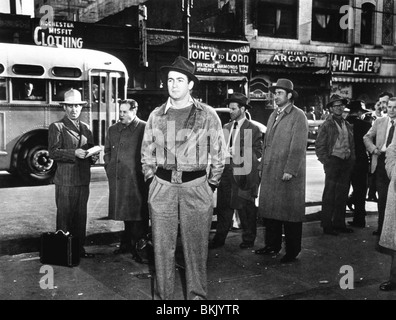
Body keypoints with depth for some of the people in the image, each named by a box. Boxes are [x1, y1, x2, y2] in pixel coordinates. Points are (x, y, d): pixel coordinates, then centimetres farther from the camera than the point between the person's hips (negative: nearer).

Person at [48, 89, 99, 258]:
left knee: (81, 216, 11)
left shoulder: (85, 128, 18)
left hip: (83, 179, 6)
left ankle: (79, 248, 19)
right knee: (65, 216, -1)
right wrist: (74, 153, -22)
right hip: (65, 180, -6)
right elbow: (53, 152, -11)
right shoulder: (56, 127, -1)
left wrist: (93, 157, 1)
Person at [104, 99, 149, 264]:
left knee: (138, 214, -2)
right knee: (125, 213, 14)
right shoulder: (112, 130, 14)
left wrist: (144, 172, -11)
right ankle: (127, 244, 25)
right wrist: (109, 168, 13)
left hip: (136, 180, -5)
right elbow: (107, 151, 23)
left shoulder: (144, 129, -5)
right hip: (117, 179, 6)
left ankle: (138, 248, 7)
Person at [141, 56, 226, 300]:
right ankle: (164, 296, 20)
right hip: (162, 188, 2)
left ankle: (197, 295, 20)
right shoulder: (156, 115, 8)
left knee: (196, 247, 5)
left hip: (197, 188, -2)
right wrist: (152, 180, 8)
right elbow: (147, 153, 14)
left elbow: (218, 153, 4)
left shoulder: (207, 115, 1)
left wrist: (211, 185, 2)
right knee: (162, 247, 6)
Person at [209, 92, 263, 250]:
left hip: (244, 175, -5)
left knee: (246, 208, 5)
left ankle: (248, 239, 20)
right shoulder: (226, 127, 15)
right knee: (223, 207, 8)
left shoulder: (253, 129, -4)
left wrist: (237, 152, -14)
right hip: (226, 173, 5)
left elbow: (257, 152, -8)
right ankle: (219, 238, 17)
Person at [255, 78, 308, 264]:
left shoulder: (298, 116, -6)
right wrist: (262, 166, 13)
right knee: (270, 209, 12)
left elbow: (298, 147, -13)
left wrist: (290, 170, -19)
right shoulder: (273, 115, 17)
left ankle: (292, 252, 11)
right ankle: (272, 245, 25)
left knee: (290, 213, 1)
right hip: (270, 172, 7)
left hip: (288, 174, -7)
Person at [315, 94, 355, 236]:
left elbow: (352, 144, 20)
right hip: (333, 161, -6)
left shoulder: (347, 125, 15)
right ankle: (327, 225, 6)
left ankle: (339, 223, 21)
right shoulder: (326, 125, -4)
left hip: (347, 162, 6)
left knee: (342, 194, 10)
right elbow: (319, 146, -5)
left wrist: (351, 159, 8)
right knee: (329, 195, -1)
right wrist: (326, 162, -10)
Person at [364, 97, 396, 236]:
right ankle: (381, 226, 16)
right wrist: (373, 149, -2)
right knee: (382, 196, 7)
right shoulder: (379, 121, 8)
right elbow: (367, 137, 15)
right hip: (381, 161, 2)